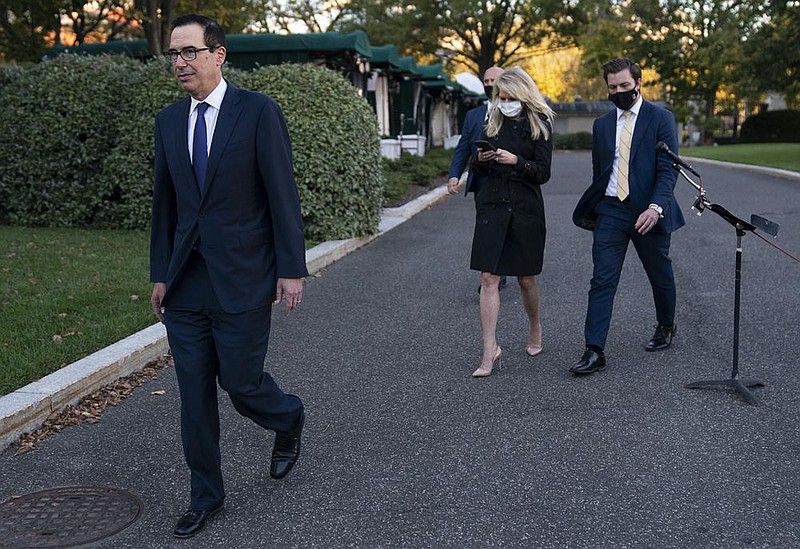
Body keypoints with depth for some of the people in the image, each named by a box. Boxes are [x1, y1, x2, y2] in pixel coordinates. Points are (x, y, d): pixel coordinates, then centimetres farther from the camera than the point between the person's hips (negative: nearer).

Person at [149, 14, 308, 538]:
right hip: (186, 281, 5)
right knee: (194, 394, 9)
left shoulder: (259, 111, -7)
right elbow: (165, 202, 13)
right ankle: (206, 496, 25)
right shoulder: (169, 120, 9)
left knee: (240, 381, 1)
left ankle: (289, 419, 36)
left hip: (242, 278, -5)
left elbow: (283, 194, -8)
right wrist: (160, 274, 11)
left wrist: (291, 268, -11)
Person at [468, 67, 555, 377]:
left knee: (526, 279, 9)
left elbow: (543, 173, -7)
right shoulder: (493, 124, 10)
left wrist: (516, 161, -22)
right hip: (492, 206, 3)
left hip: (526, 208, -2)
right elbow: (479, 171, 14)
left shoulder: (540, 125, 0)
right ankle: (490, 351, -5)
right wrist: (480, 159, -9)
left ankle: (535, 329, 37)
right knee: (489, 278, -7)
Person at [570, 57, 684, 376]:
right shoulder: (602, 125, 11)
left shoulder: (661, 119, -3)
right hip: (609, 212, 3)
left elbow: (668, 169, -12)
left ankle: (666, 327, 41)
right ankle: (594, 352, -6)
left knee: (661, 276, 15)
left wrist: (656, 207, -26)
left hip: (647, 213, -3)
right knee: (602, 281, -6)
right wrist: (592, 209, 16)